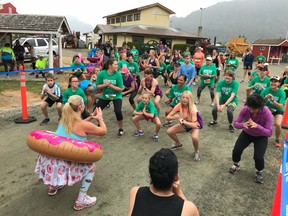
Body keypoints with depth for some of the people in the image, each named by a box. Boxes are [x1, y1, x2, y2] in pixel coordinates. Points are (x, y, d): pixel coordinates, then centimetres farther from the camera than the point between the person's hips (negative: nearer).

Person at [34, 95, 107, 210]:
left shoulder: (64, 119, 8)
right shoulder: (84, 125, -12)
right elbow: (104, 131, 3)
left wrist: (90, 118, 24)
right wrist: (100, 118, 18)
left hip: (49, 159, 8)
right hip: (63, 163, -7)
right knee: (91, 167, 9)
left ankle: (54, 186, 52)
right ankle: (81, 200, 7)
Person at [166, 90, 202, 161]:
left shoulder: (193, 108, -32)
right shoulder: (179, 106, -20)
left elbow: (194, 125, -37)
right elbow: (167, 117, -17)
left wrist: (182, 121, -45)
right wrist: (174, 117, -38)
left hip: (194, 126, -5)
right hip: (184, 124, 5)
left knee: (194, 137, -36)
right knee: (169, 131, -10)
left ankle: (196, 151, -2)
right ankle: (178, 144, 20)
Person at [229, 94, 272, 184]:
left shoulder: (267, 113, -29)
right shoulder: (245, 109, -24)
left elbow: (269, 133, -27)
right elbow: (235, 123, -18)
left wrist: (257, 126, -45)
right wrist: (243, 125, -41)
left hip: (261, 136, -2)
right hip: (247, 133, 2)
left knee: (258, 157, -21)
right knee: (236, 150, -16)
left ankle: (259, 172, 15)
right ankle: (236, 165, 20)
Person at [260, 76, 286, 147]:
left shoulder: (282, 92, -20)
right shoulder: (266, 90, -16)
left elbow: (281, 106, -28)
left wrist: (272, 100, -44)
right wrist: (265, 98, -37)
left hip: (278, 110, -2)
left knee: (278, 124, -25)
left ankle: (277, 140, 6)